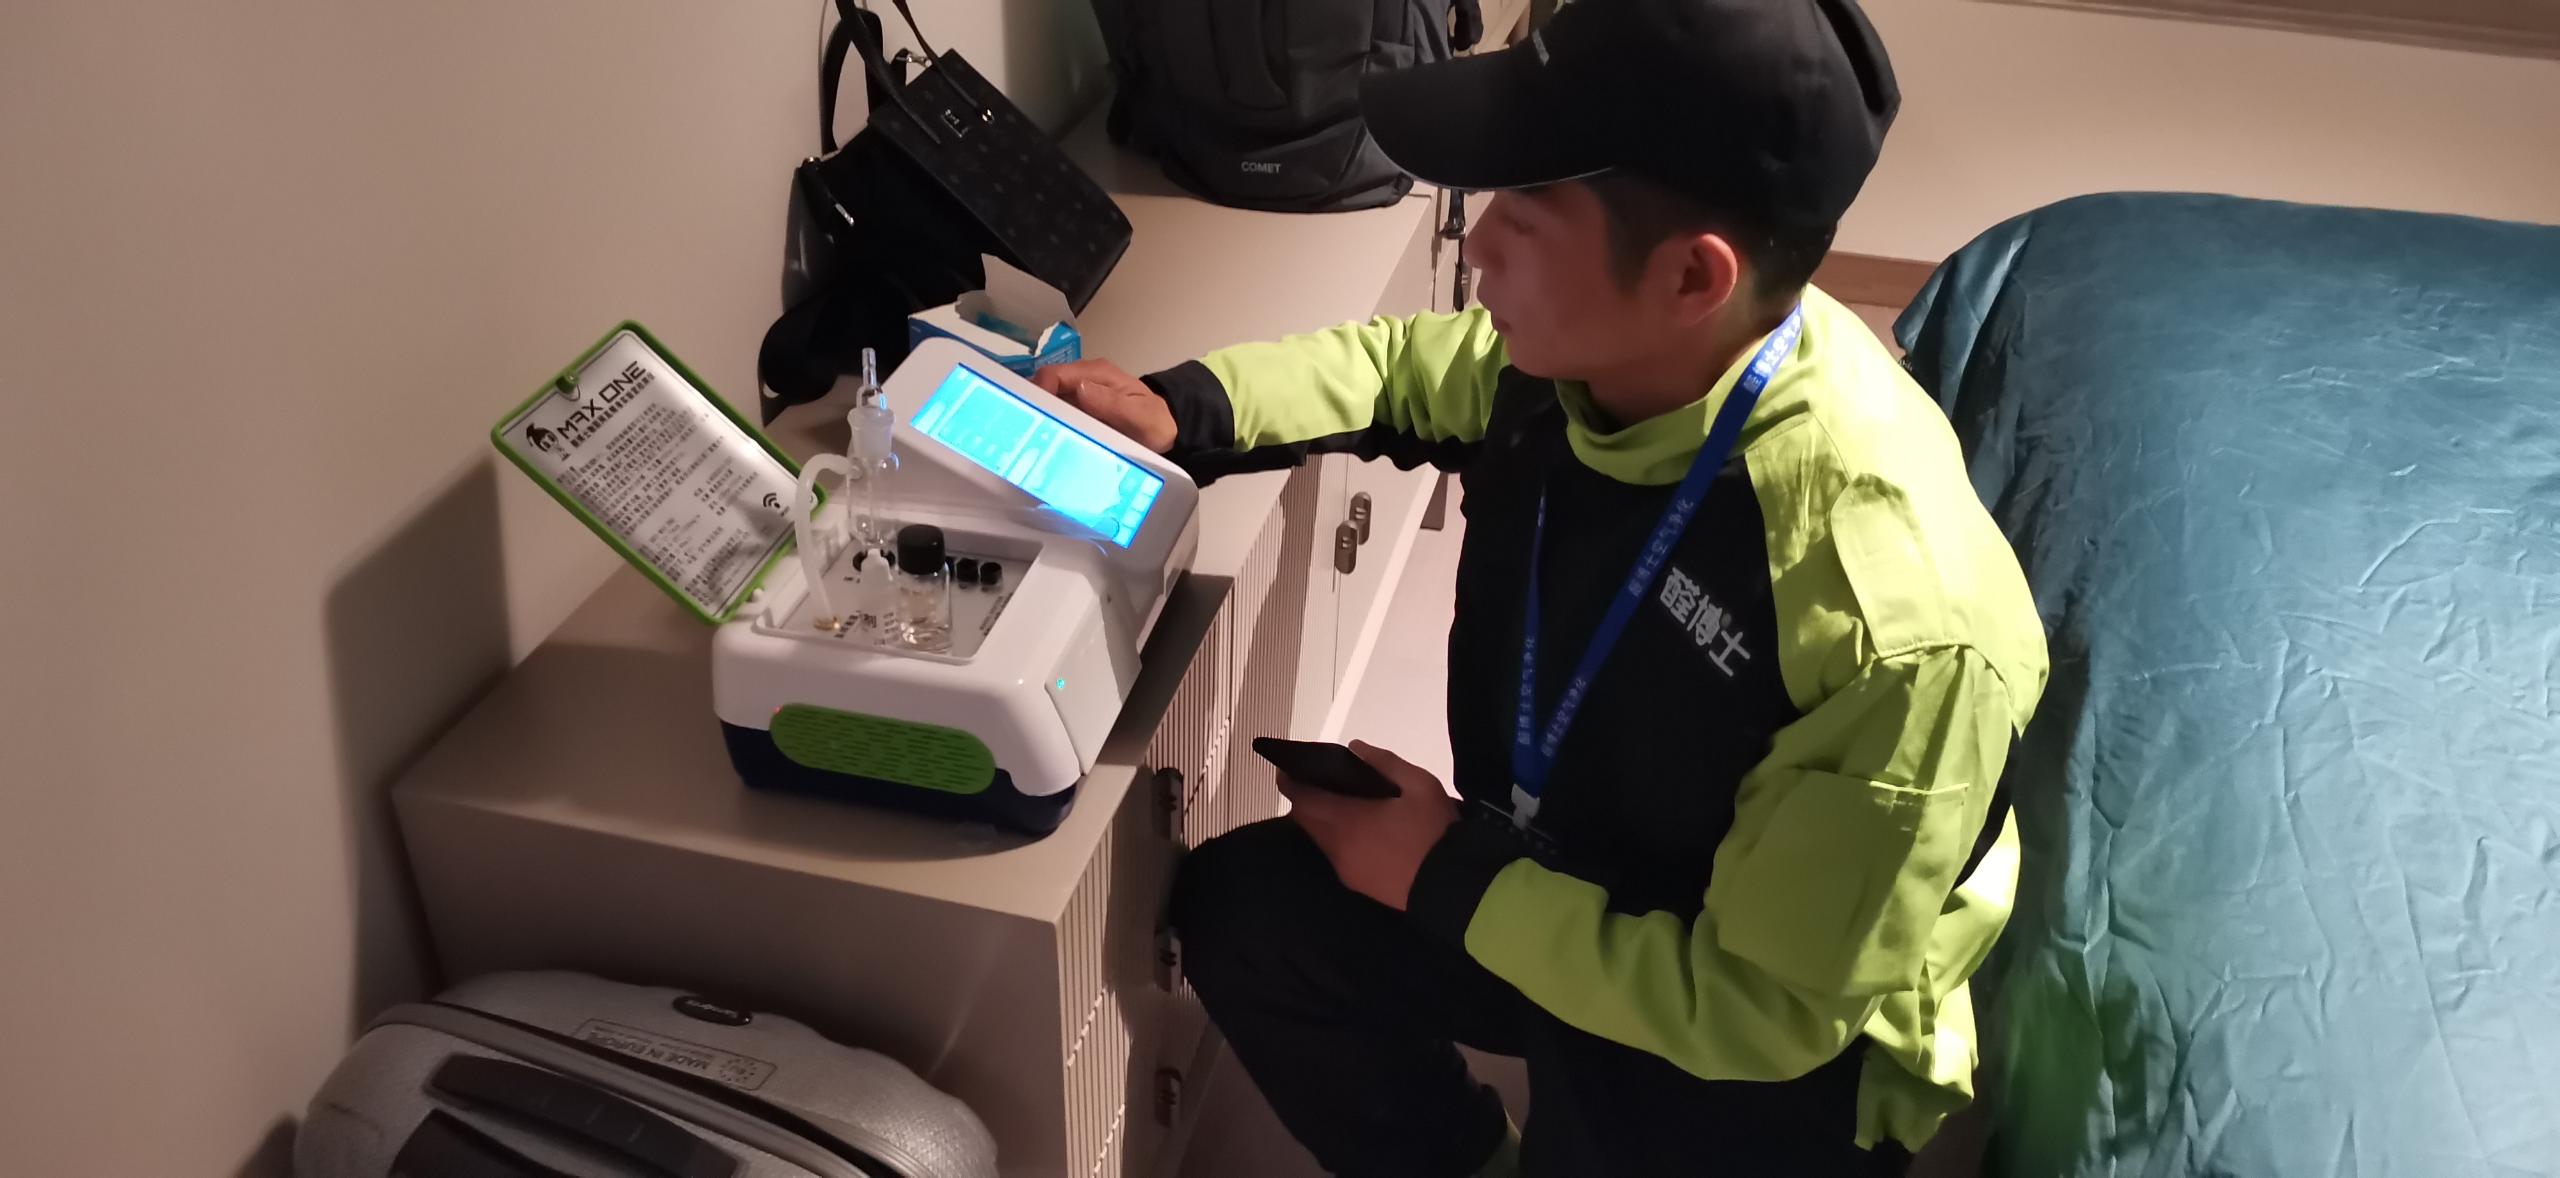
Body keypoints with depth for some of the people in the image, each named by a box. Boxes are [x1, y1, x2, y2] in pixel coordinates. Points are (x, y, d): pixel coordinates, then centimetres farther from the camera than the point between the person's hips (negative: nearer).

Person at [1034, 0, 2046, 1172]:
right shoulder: (1594, 349, -17)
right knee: (1235, 907, 2)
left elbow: (1768, 1007, -27)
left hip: (1766, 1052, -6)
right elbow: (1411, 366, 7)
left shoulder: (1899, 616, -37)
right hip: (1559, 881, 6)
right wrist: (1179, 411, -7)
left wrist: (1448, 880, -21)